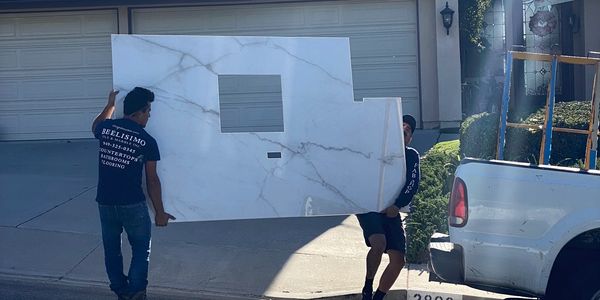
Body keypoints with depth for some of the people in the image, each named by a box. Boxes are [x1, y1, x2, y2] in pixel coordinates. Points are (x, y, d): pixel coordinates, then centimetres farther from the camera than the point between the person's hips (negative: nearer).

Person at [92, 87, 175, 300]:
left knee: (111, 249, 16)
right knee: (141, 249, 9)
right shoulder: (147, 141, -8)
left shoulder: (107, 129, 0)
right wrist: (159, 212, 2)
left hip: (105, 202, 4)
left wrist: (110, 105, 38)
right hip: (133, 205, -4)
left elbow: (95, 127, 28)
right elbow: (152, 180, -5)